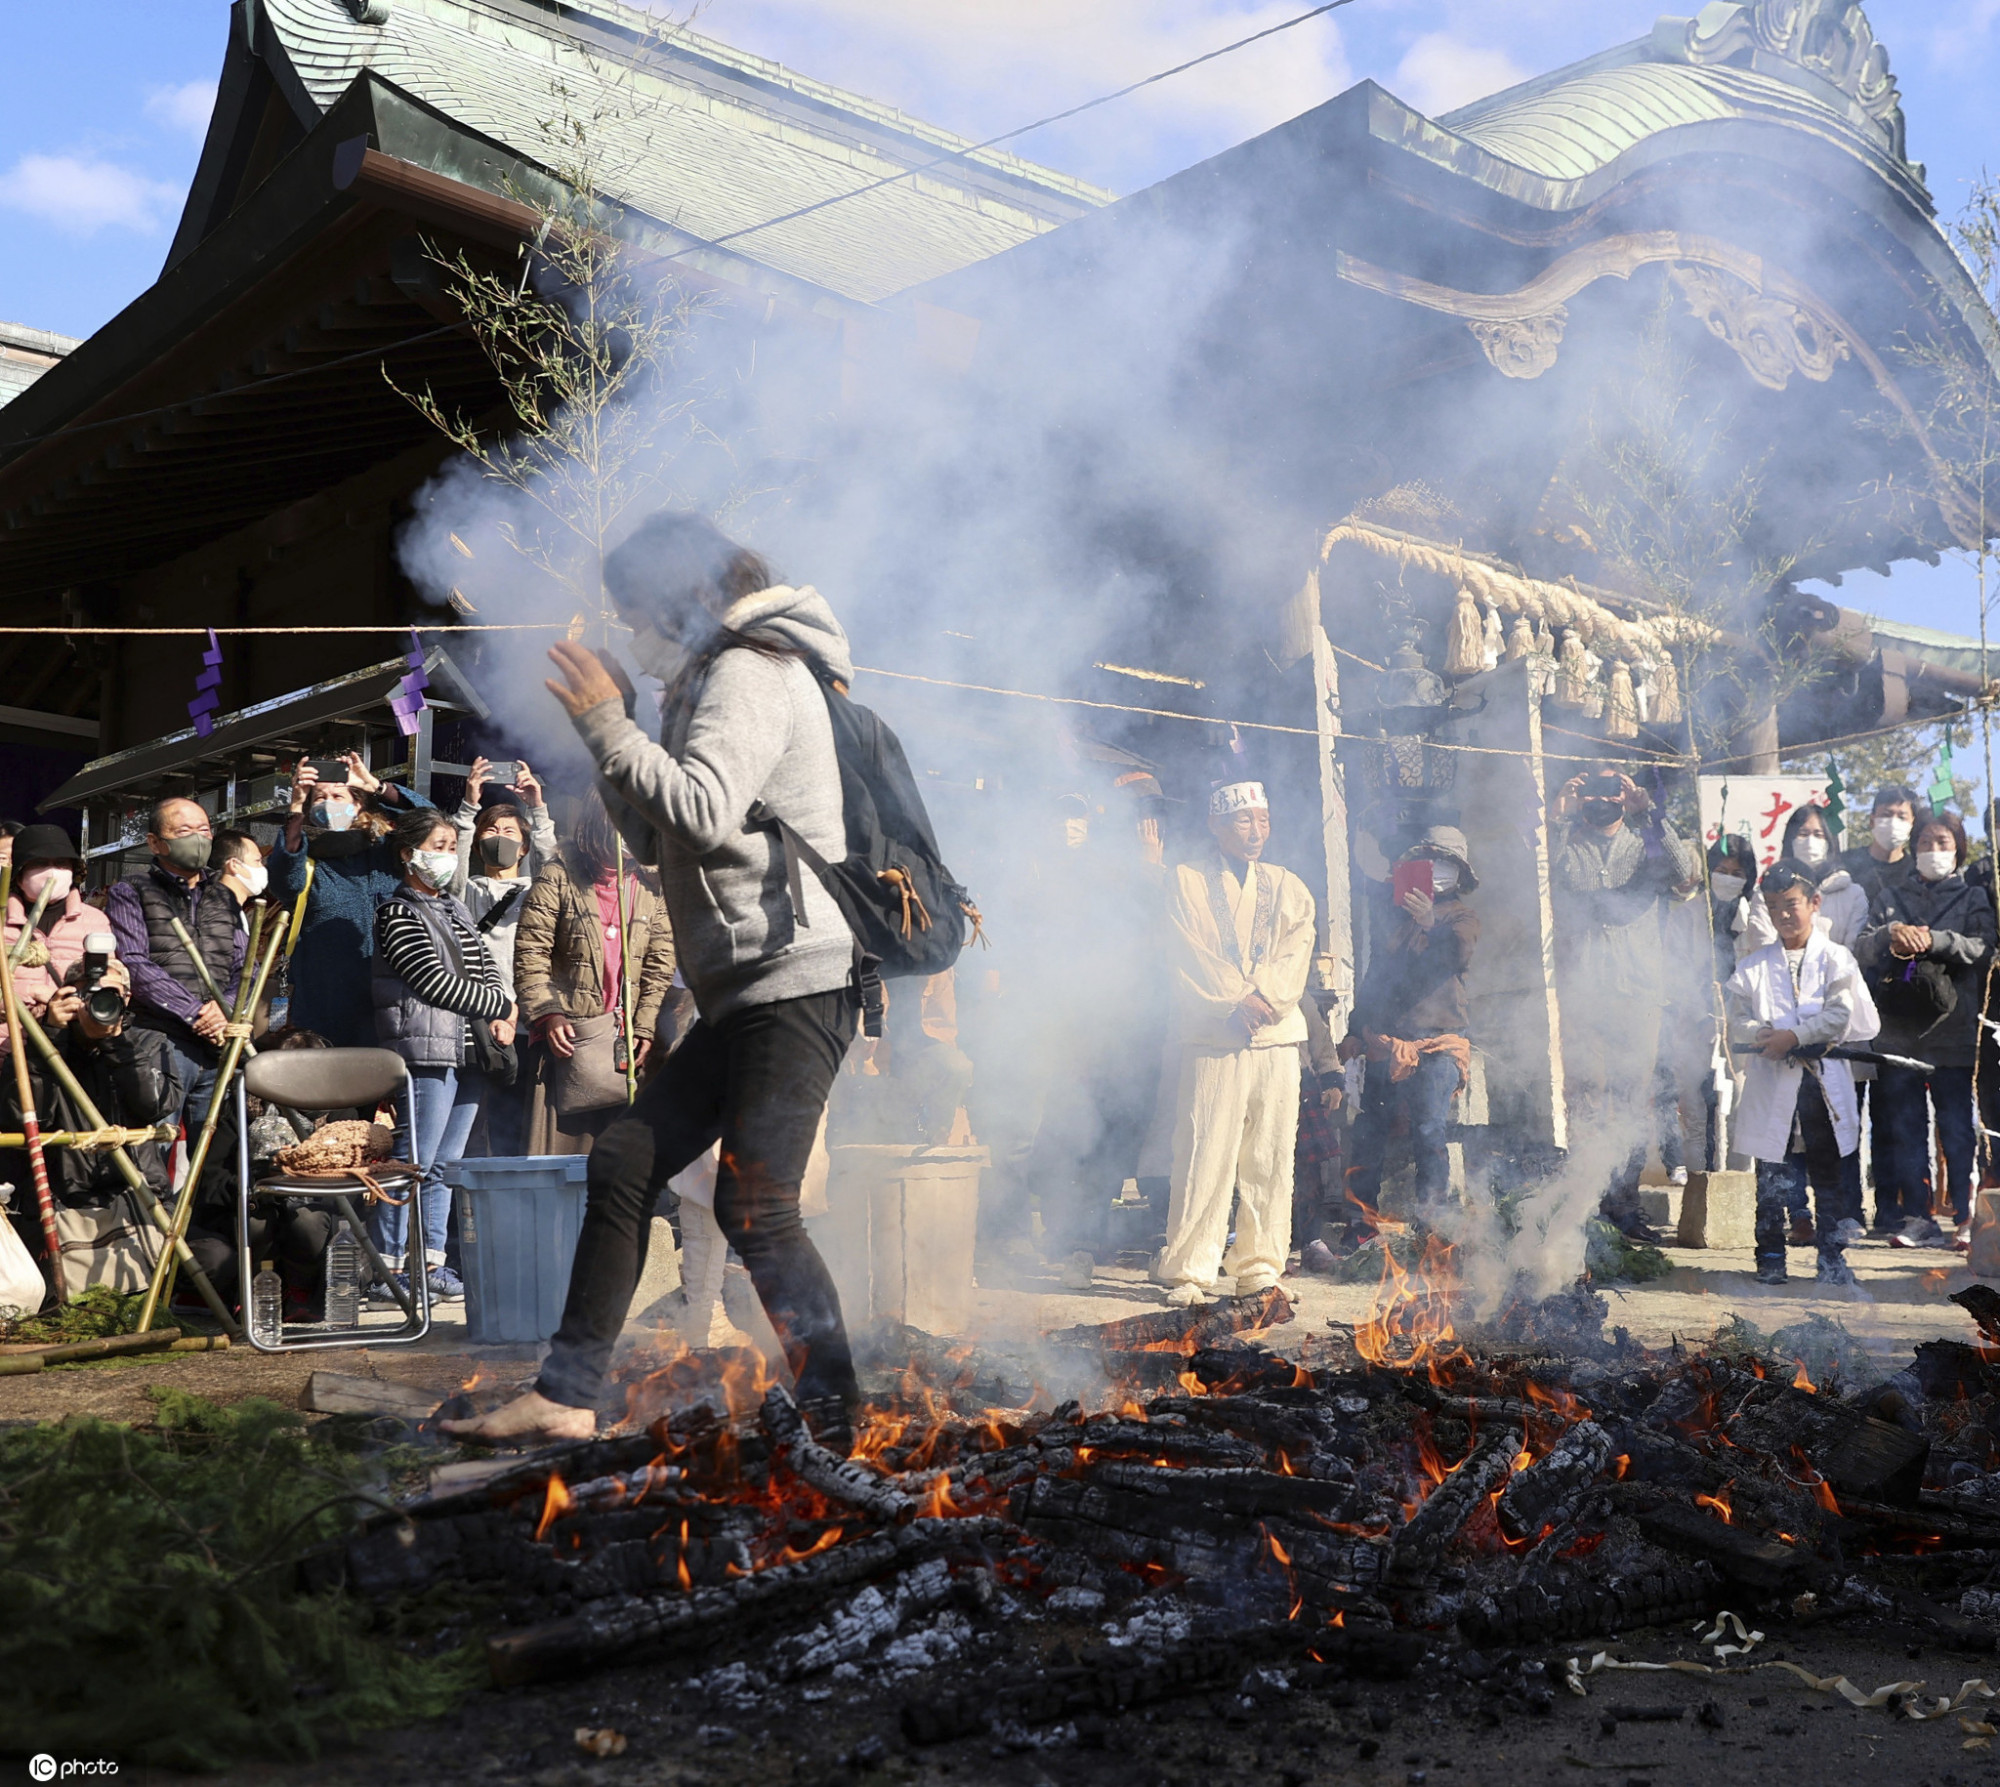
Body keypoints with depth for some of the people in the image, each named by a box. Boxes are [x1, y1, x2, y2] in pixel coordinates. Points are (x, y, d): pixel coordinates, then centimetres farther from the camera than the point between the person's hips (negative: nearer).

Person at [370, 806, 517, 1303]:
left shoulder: (455, 909, 21)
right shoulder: (397, 913, -4)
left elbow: (486, 969, 21)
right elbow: (436, 982, -11)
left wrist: (500, 1017, 1)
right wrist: (501, 1007, -4)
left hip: (469, 1053, 8)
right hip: (426, 1052, -8)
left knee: (444, 1164, 10)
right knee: (414, 1163, -9)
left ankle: (431, 1264, 15)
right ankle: (387, 1271, -4)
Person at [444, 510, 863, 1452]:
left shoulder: (751, 673, -8)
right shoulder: (711, 682, 24)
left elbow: (703, 812, -24)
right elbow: (655, 837, 25)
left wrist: (610, 726, -14)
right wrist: (612, 730, 15)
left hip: (794, 981, -11)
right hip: (743, 995, 11)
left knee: (754, 1207, -16)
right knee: (624, 1160, 8)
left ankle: (837, 1421, -10)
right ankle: (566, 1394, 14)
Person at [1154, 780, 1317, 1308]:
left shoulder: (1289, 887, 20)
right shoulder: (1187, 881, 9)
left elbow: (1296, 954, 7)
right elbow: (1190, 955, -1)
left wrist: (1265, 997, -10)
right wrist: (1237, 1000, -11)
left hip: (1277, 1036, 4)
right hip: (1212, 1040, -4)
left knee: (1270, 1159, 1)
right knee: (1204, 1156, -9)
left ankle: (1259, 1266, 9)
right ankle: (1188, 1273, -4)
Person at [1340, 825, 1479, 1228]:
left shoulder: (1460, 917, 7)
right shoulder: (1399, 913, 20)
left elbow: (1459, 955, -16)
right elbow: (1376, 972, 24)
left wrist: (1432, 923, -35)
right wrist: (1355, 1031, 21)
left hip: (1435, 1045, -4)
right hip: (1385, 1043, 4)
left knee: (1428, 1131, -12)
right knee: (1368, 1133, 0)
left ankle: (1431, 1220, -6)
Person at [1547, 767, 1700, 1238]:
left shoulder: (1647, 846, 15)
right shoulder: (1567, 846, 14)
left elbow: (1685, 873, -5)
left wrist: (1650, 816, -12)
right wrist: (1556, 818, -11)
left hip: (1638, 991, 1)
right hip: (1580, 991, -1)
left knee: (1634, 1101, 2)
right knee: (1585, 1097, -7)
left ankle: (1624, 1202, 10)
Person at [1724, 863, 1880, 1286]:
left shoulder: (1836, 960, 4)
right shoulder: (1753, 965, 10)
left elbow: (1841, 1016, -7)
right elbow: (1738, 1020, 4)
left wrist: (1792, 1036, -16)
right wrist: (1763, 1035, -16)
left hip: (1824, 1083, -1)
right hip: (1771, 1088, 1)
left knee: (1828, 1174, 5)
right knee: (1772, 1178, 2)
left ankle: (1832, 1257, 14)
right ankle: (1771, 1257, 12)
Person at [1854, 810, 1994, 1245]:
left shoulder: (1972, 898, 10)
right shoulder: (1891, 894, 16)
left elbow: (1982, 948, -7)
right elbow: (1862, 949, 5)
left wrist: (1934, 939, -22)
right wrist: (1891, 934, -16)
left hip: (1952, 1029, -2)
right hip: (1900, 1029, 2)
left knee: (1958, 1128, -4)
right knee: (1905, 1127, 3)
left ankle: (1968, 1217, 0)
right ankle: (1916, 1217, 7)